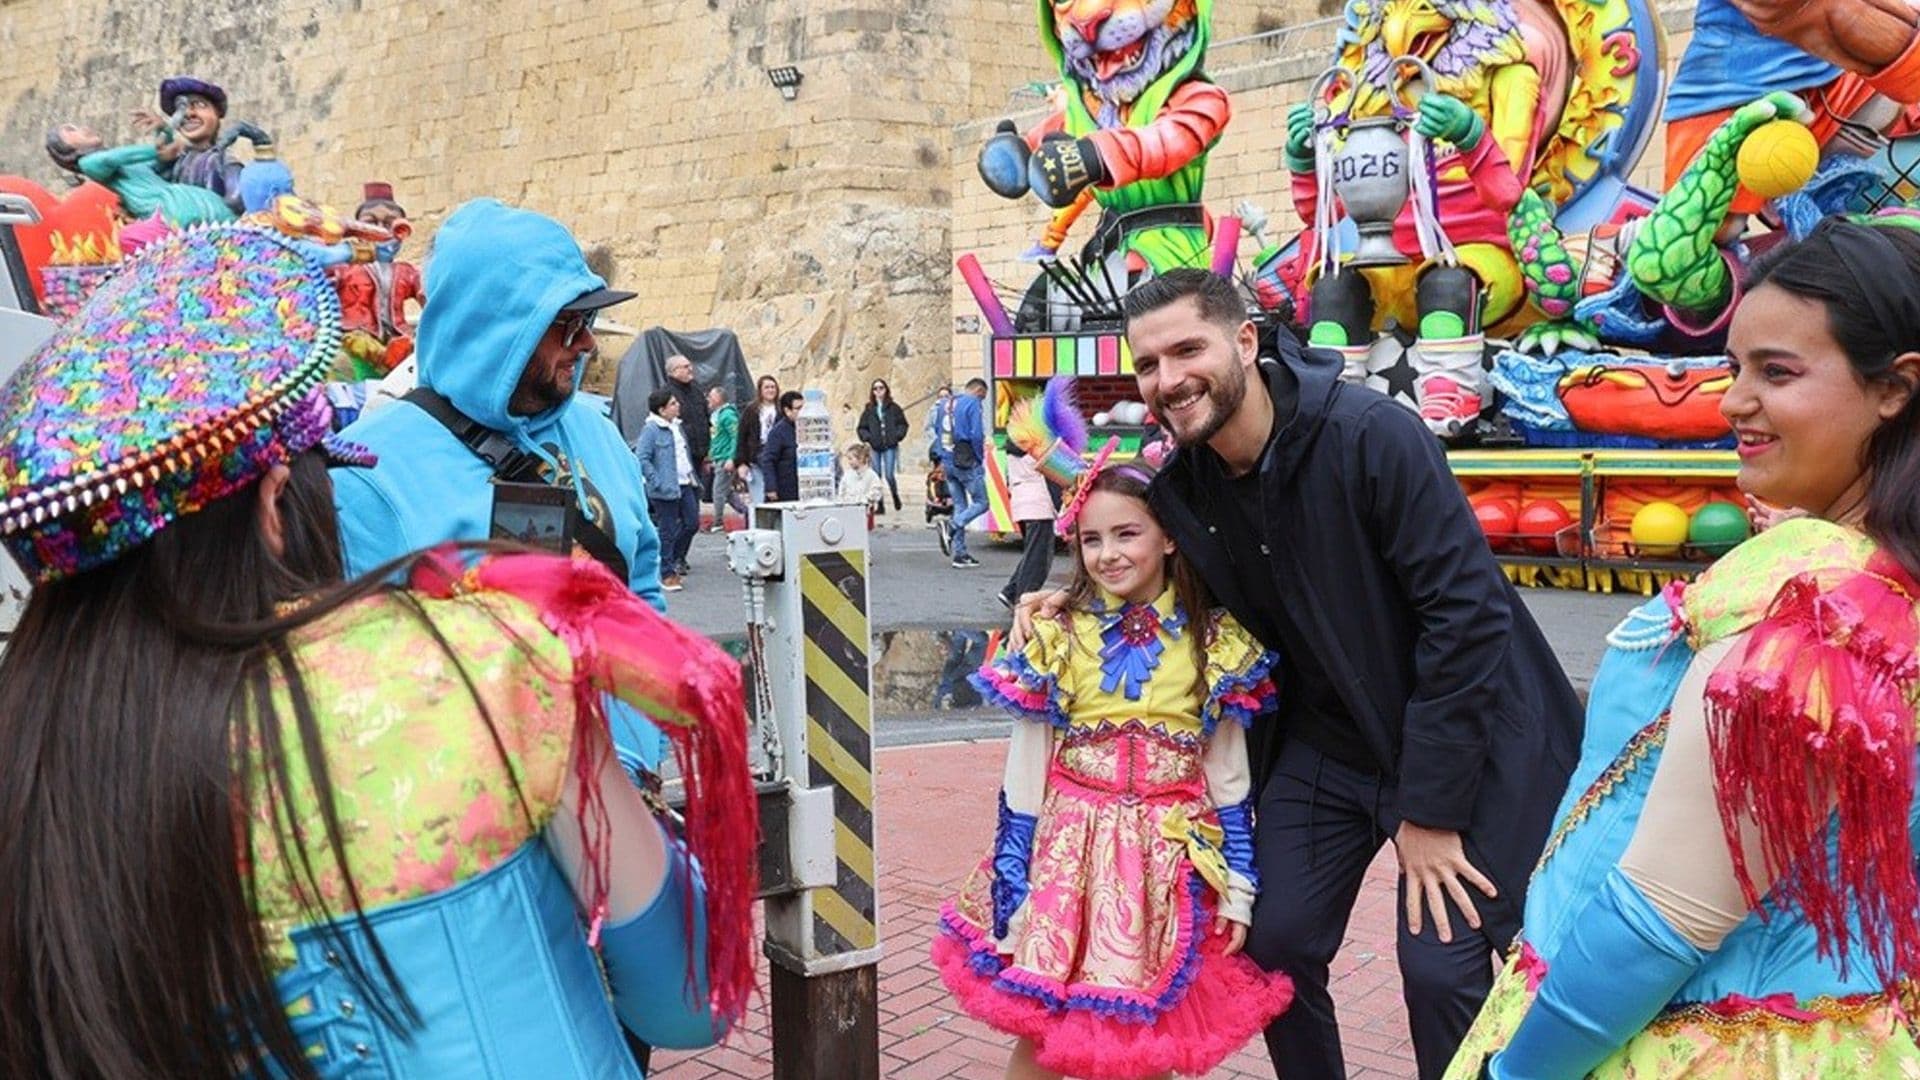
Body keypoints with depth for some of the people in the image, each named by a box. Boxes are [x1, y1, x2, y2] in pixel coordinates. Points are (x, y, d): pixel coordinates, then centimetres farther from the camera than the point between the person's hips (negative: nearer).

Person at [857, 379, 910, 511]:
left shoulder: (894, 407, 5)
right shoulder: (869, 409, 8)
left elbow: (903, 424, 7)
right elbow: (862, 428, 10)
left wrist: (898, 435, -8)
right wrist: (867, 437, -8)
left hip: (890, 446, -2)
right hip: (875, 447, 2)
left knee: (889, 475, -8)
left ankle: (895, 495, 22)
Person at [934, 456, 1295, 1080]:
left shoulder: (1218, 645, 0)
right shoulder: (1055, 639, -3)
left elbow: (1230, 775, 4)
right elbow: (1023, 774, -1)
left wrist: (1238, 889, 2)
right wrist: (1013, 887, -3)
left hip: (1170, 861, 1)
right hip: (1070, 851, 0)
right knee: (1040, 1029, 5)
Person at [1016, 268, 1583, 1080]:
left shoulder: (1371, 435, -24)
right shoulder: (1181, 481, -6)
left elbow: (1466, 611, -24)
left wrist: (1430, 809, -21)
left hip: (1452, 746, -5)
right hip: (1323, 744, 6)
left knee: (1442, 967, -9)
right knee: (1275, 944, 5)